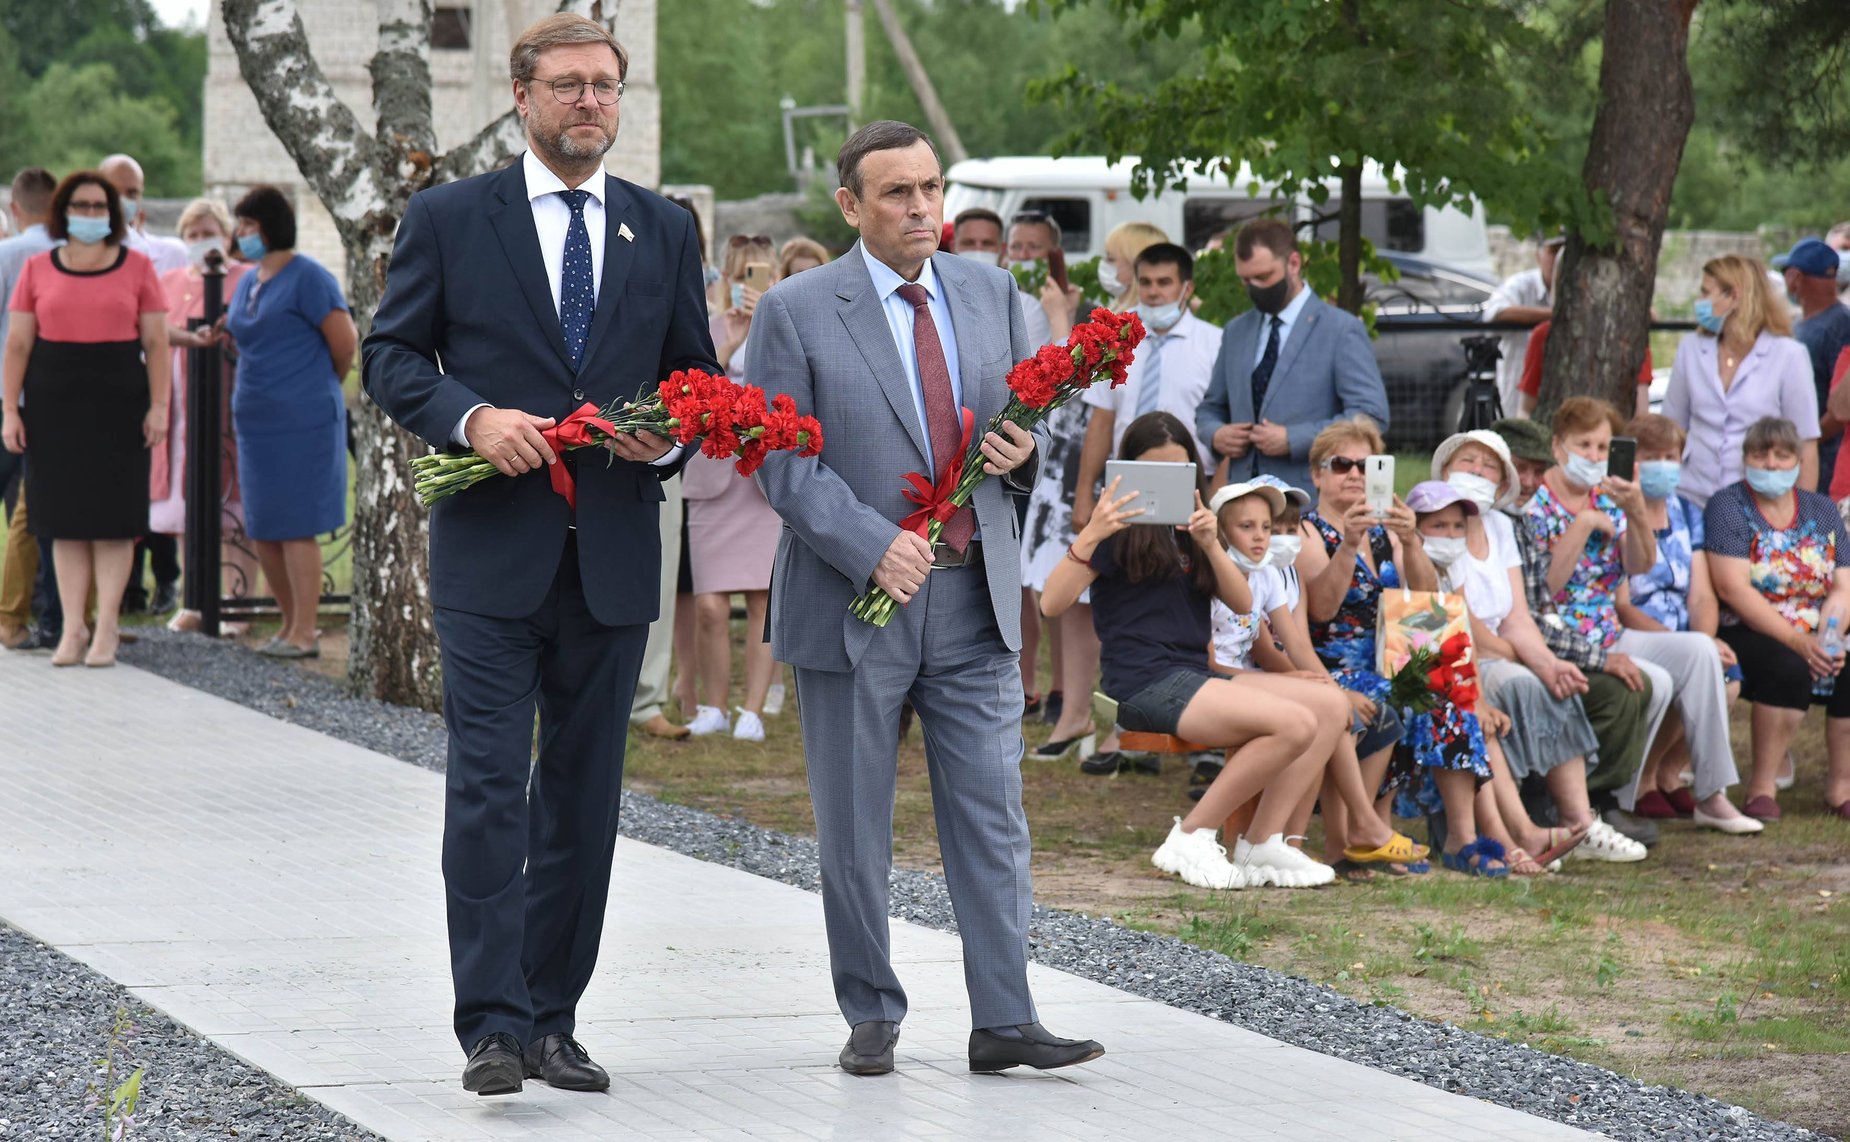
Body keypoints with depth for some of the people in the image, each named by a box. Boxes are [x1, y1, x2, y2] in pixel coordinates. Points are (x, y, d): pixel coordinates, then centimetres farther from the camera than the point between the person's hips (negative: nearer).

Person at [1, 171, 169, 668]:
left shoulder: (137, 267, 5)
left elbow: (156, 342, 4)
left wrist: (159, 406, -4)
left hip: (119, 402, -1)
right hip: (55, 403, 1)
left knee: (113, 515, -2)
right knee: (65, 516, 2)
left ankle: (106, 628, 1)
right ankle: (73, 628, 5)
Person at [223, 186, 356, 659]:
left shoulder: (308, 278, -9)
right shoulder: (247, 284, 15)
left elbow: (345, 344, -10)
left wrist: (322, 389, 4)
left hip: (301, 423, -8)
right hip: (256, 421, 8)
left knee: (295, 527, -7)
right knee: (262, 531, 10)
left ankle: (305, 633, -2)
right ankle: (292, 623, 21)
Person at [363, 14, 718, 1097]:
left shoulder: (665, 230, 11)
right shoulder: (451, 218, 2)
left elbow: (698, 378, 15)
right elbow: (392, 356, 2)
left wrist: (669, 438, -6)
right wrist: (472, 418, -15)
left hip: (615, 552, 3)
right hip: (492, 549, -3)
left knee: (585, 801, 7)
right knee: (490, 791, -10)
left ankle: (552, 1020, 15)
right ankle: (493, 1027, -11)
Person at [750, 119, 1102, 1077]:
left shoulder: (990, 293, 10)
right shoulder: (796, 311, -4)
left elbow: (1024, 418, 19)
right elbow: (780, 460, -9)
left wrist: (1022, 452, -6)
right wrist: (872, 546, -20)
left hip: (974, 600, 3)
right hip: (853, 601, -3)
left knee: (992, 816, -1)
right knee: (854, 830, 5)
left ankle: (1004, 1022, 0)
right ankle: (871, 1017, 17)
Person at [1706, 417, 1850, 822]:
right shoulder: (1728, 507, -3)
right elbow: (1733, 588, -15)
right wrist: (1799, 642, -23)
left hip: (1816, 639, 5)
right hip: (1749, 634, -5)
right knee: (1790, 668, -34)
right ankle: (1763, 785, -23)